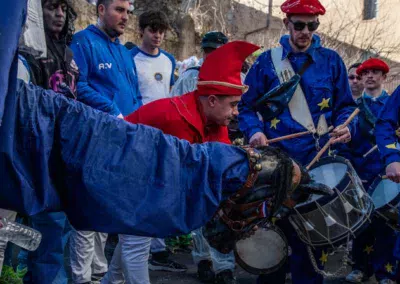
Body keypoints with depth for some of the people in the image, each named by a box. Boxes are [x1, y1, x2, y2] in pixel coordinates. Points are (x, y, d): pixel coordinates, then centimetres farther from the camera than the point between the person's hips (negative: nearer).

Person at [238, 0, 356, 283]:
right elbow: (247, 105, 6)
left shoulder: (331, 61, 6)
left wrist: (346, 125, -11)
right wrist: (254, 131, -13)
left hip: (318, 162, 0)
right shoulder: (268, 60, 3)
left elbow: (345, 105, 10)